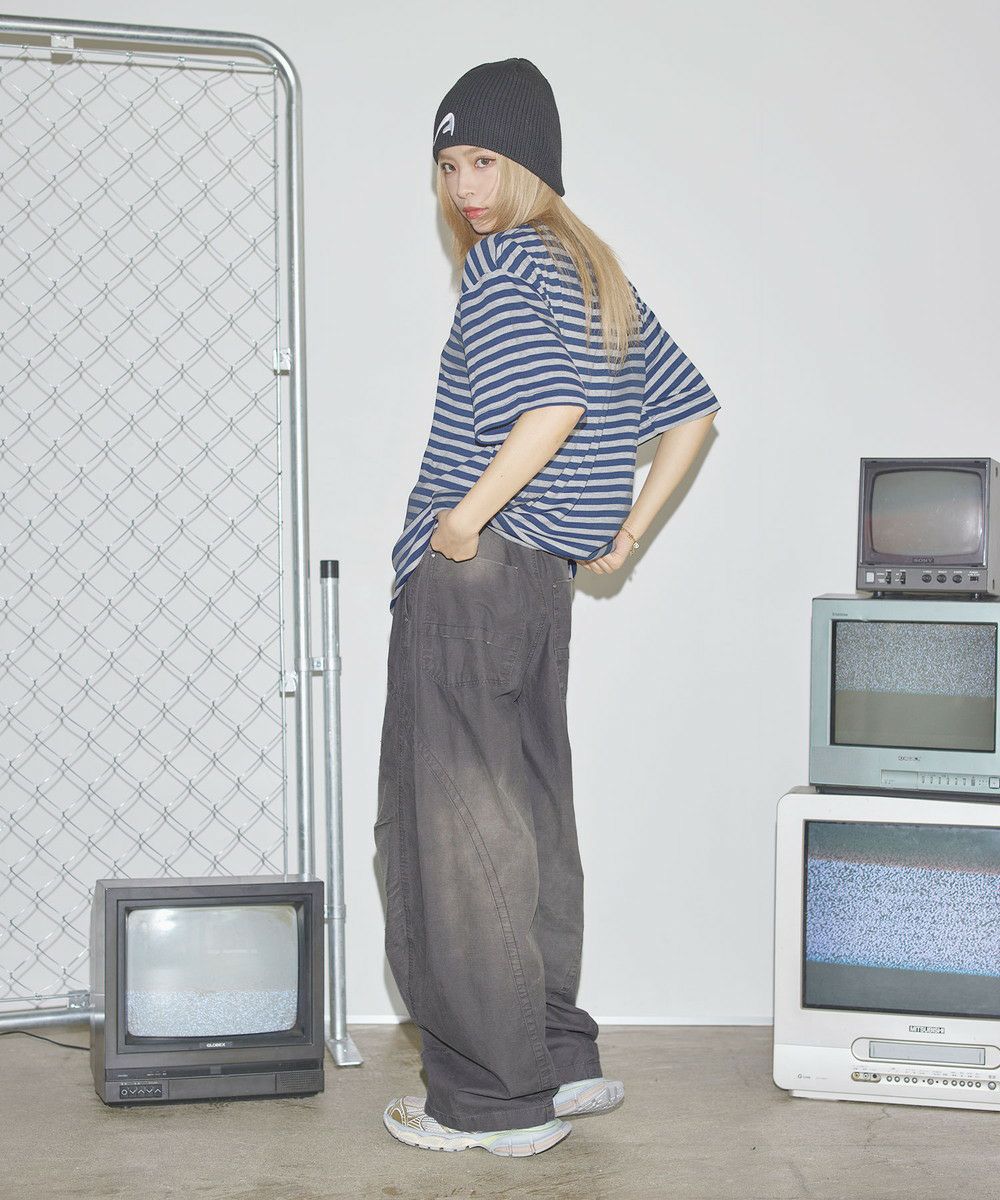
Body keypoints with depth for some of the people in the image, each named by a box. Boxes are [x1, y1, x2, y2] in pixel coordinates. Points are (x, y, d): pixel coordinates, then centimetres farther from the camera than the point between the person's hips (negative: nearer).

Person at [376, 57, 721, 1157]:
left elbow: (552, 404, -26)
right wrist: (627, 533, 17)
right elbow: (690, 412, 20)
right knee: (529, 818, 15)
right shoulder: (597, 272, 18)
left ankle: (492, 1098, 5)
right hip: (542, 576, 9)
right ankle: (561, 1062, 23)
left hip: (470, 571, -9)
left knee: (455, 827, -3)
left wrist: (463, 518, -18)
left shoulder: (509, 259, -9)